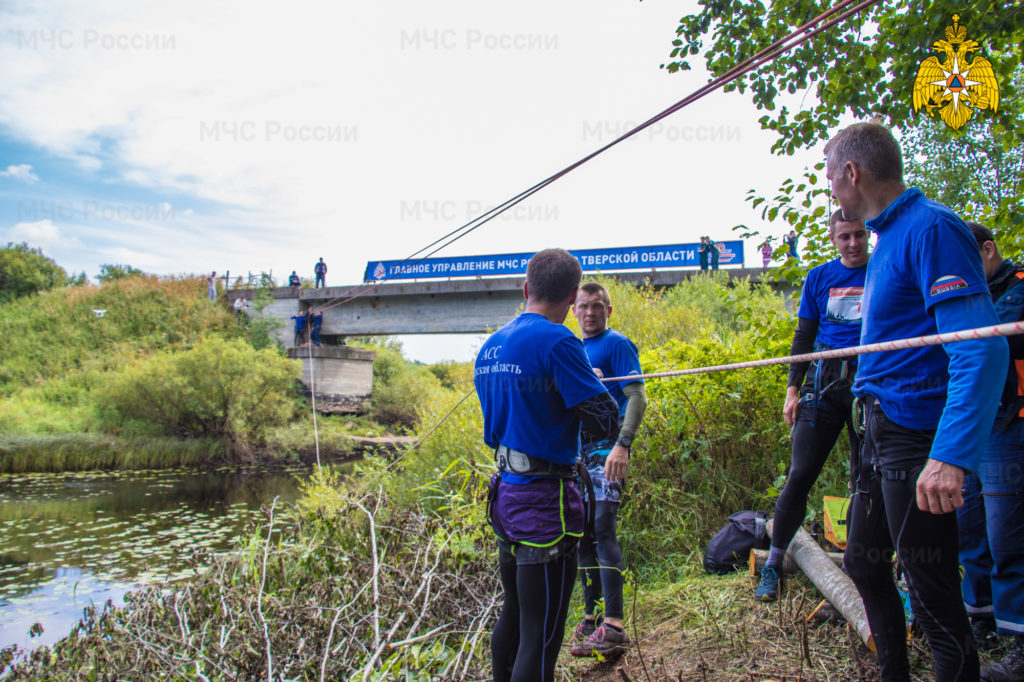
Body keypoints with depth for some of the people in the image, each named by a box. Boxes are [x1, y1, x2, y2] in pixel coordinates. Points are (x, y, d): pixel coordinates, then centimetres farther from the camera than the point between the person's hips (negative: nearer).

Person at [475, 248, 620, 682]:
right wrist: (593, 386, 3)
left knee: (513, 615, 24)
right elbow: (605, 424, -16)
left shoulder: (489, 346, 10)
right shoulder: (556, 341, -15)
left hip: (505, 493, 8)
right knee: (541, 638, 0)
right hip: (545, 500, -8)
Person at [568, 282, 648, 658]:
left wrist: (622, 445, -23)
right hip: (578, 450, 8)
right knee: (582, 535, 10)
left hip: (606, 447, -7)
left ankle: (614, 626, -10)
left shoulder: (617, 344, -3)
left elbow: (637, 398, -11)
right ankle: (591, 616, 21)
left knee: (602, 530, -14)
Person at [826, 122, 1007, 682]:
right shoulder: (889, 236, 14)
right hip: (881, 428, 11)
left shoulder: (932, 228, -16)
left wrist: (951, 454, -35)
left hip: (917, 438, -10)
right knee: (864, 563, 22)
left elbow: (982, 348, -26)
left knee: (932, 595, -1)